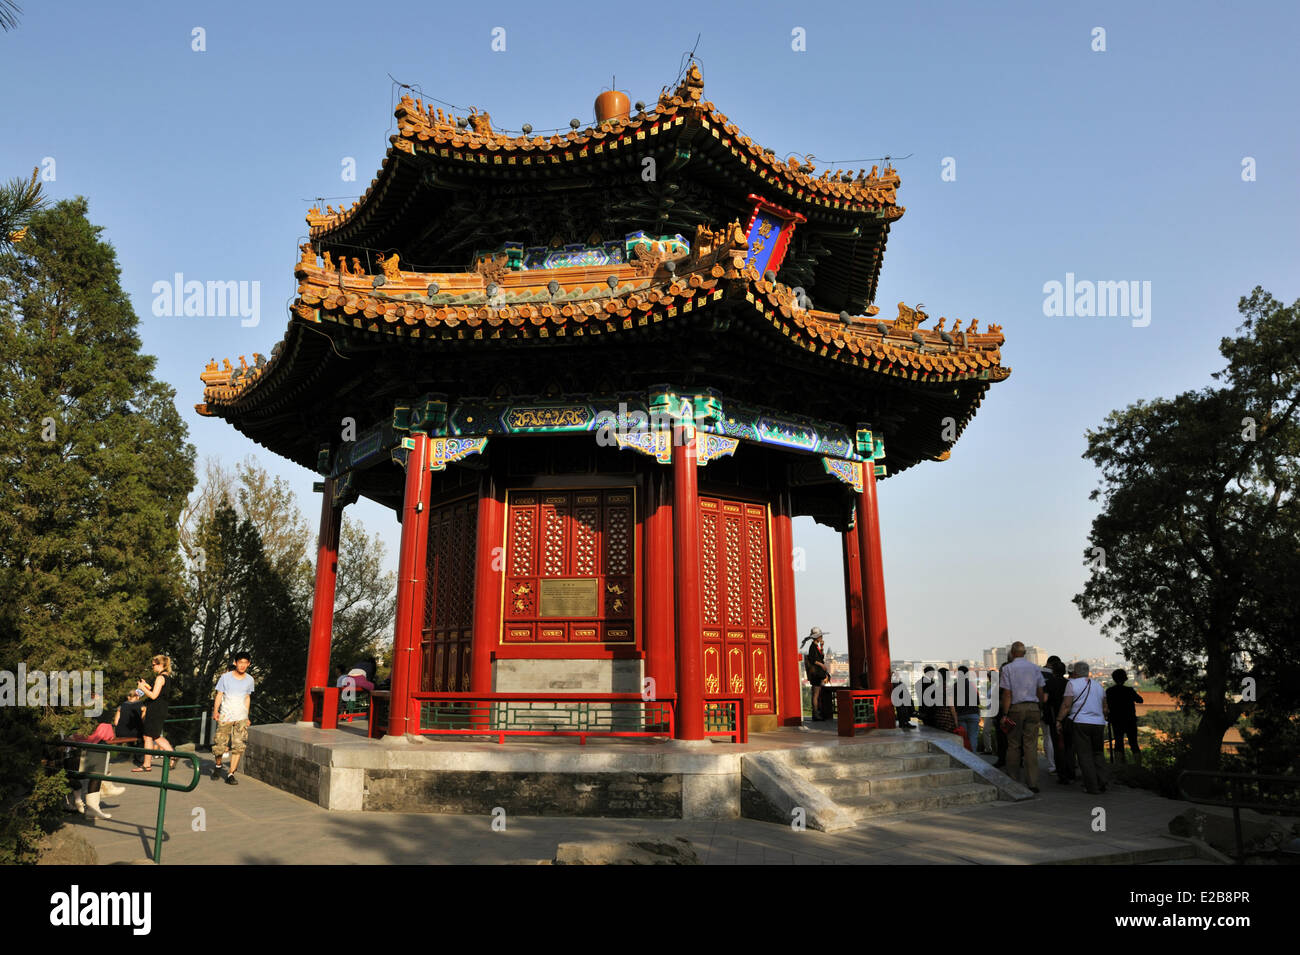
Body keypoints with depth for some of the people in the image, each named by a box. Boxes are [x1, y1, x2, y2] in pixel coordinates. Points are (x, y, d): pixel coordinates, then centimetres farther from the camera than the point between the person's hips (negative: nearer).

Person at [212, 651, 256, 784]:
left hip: (241, 717, 2)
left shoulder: (249, 680, 7)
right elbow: (219, 695, 2)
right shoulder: (225, 677, -1)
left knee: (239, 746, -8)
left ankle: (231, 774, -1)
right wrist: (215, 711, -9)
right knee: (220, 745, -1)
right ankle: (218, 765, 29)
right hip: (225, 716, -2)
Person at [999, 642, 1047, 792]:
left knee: (1013, 746, 5)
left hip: (1015, 708, -3)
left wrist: (1005, 714, -5)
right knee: (1031, 746, 2)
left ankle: (1013, 782, 8)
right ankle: (1032, 783, 0)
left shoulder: (1007, 668, -3)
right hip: (1033, 708, 3)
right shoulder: (1035, 668, 8)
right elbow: (1041, 692, 7)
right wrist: (1040, 710, 15)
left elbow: (1007, 694, -7)